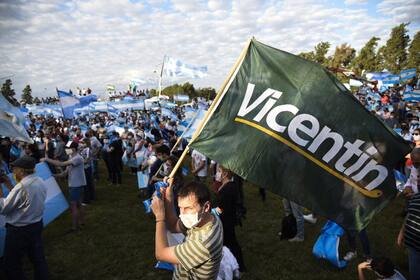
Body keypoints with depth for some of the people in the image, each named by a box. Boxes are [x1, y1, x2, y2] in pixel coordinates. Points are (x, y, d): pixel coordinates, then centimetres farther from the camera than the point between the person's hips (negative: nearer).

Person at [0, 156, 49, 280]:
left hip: (19, 230, -8)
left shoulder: (22, 186, -24)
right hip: (37, 225, 8)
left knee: (12, 265, 10)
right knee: (38, 258, 18)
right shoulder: (40, 182, 1)